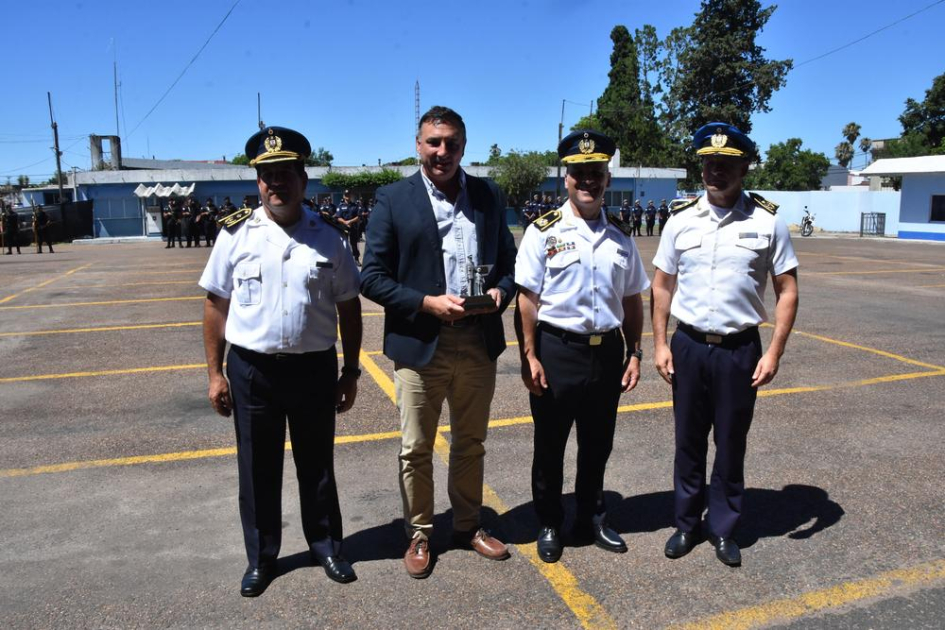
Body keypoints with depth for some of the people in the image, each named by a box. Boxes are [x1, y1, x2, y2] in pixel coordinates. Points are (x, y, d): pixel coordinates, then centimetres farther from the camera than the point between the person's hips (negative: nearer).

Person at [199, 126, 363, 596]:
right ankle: (261, 558, 34)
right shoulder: (236, 233, -3)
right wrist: (215, 374, 0)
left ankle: (326, 547, 36)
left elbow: (349, 309, 3)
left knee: (317, 465, 16)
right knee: (257, 469, 13)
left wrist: (350, 372, 3)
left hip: (315, 368, 0)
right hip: (251, 369, 0)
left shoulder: (329, 238, -2)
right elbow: (216, 306, 2)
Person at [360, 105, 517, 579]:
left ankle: (468, 526, 37)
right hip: (419, 345, -3)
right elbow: (372, 277, -6)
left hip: (478, 343, 3)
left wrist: (500, 291, -9)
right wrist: (428, 303, -18)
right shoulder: (393, 199, -4)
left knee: (470, 444, 17)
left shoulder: (489, 196, 6)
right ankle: (419, 534, 30)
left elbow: (508, 261, 12)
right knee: (416, 449, 10)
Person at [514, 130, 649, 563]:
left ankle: (592, 520, 38)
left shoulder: (620, 235, 7)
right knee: (549, 446, 11)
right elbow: (527, 298, -8)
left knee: (597, 445, 17)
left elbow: (632, 301, 12)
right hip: (556, 351, -4)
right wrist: (529, 357, -12)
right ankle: (549, 526, 31)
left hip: (607, 352, 4)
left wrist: (634, 354, 8)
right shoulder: (545, 231, -6)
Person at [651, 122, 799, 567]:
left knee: (731, 444, 11)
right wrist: (660, 344, 0)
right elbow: (662, 286, 6)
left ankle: (723, 529, 29)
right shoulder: (681, 221, 1)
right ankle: (687, 523, 30)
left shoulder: (767, 222, -3)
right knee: (688, 441, 12)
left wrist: (774, 353, -7)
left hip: (740, 349, -1)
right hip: (689, 346, 2)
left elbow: (787, 290, -1)